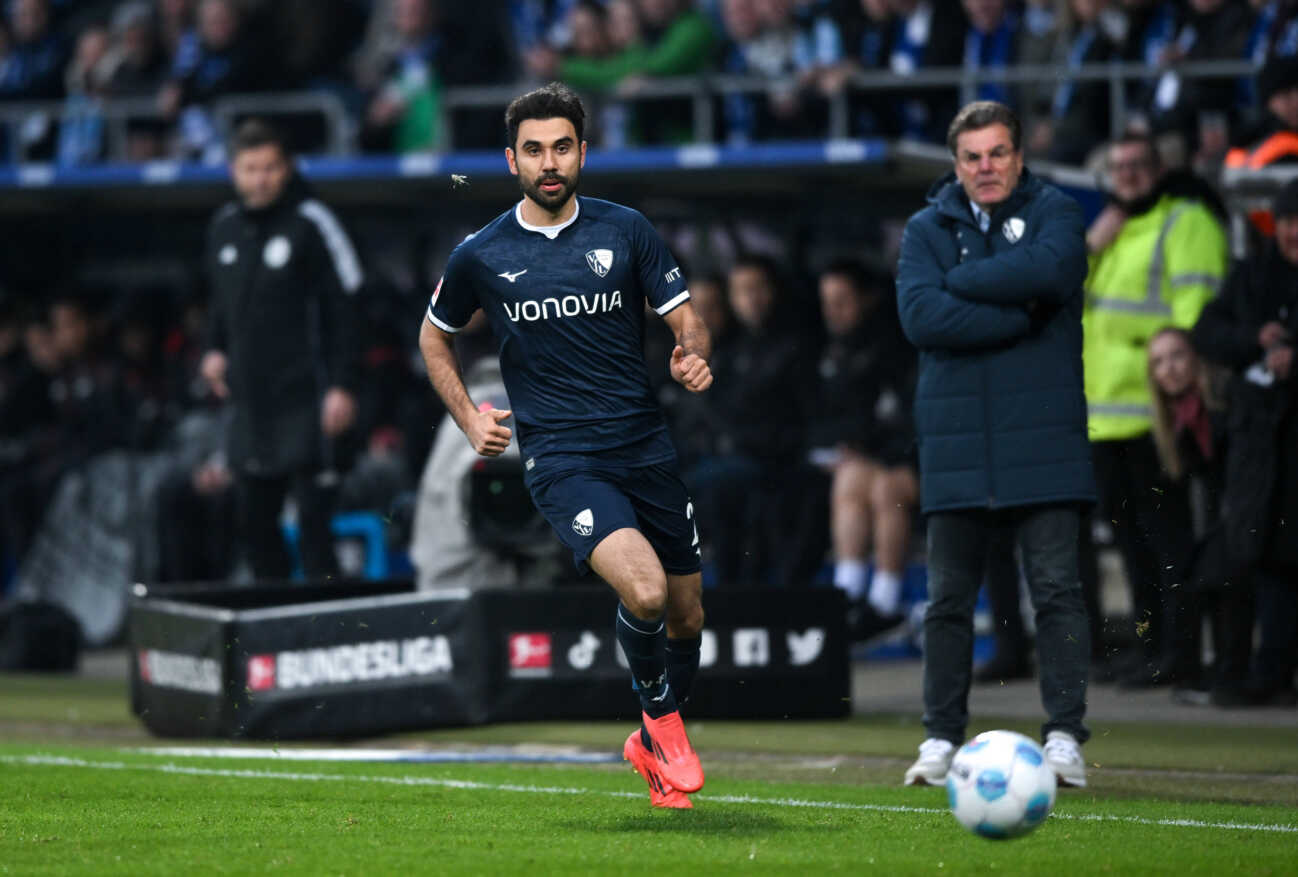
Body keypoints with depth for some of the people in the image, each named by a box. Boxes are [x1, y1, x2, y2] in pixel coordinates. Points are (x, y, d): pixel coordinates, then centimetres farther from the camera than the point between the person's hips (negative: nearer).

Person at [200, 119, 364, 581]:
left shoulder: (311, 223, -7)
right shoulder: (224, 228, 12)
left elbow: (343, 311, -9)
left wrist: (342, 387, -14)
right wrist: (215, 349, 12)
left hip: (307, 402, -7)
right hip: (250, 401, 7)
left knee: (313, 523, -9)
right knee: (254, 522, 9)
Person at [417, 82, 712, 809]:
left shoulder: (625, 230, 4)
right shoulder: (481, 256, 2)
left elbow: (687, 318, 8)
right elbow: (436, 336, 19)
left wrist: (695, 356, -15)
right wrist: (469, 419, 8)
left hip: (646, 446, 3)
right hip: (561, 460, -3)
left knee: (686, 617, 9)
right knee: (645, 591, -26)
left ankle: (654, 745, 36)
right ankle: (660, 714, 3)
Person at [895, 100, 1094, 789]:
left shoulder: (1054, 212, 6)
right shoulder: (927, 228, 8)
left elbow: (1050, 269, -18)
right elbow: (920, 315, -9)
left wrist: (959, 282, -9)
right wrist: (1021, 317, -11)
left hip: (1043, 440, -1)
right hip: (956, 441, 2)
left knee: (1056, 588, -5)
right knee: (948, 599, 4)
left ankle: (1064, 734, -3)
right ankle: (942, 736, 12)